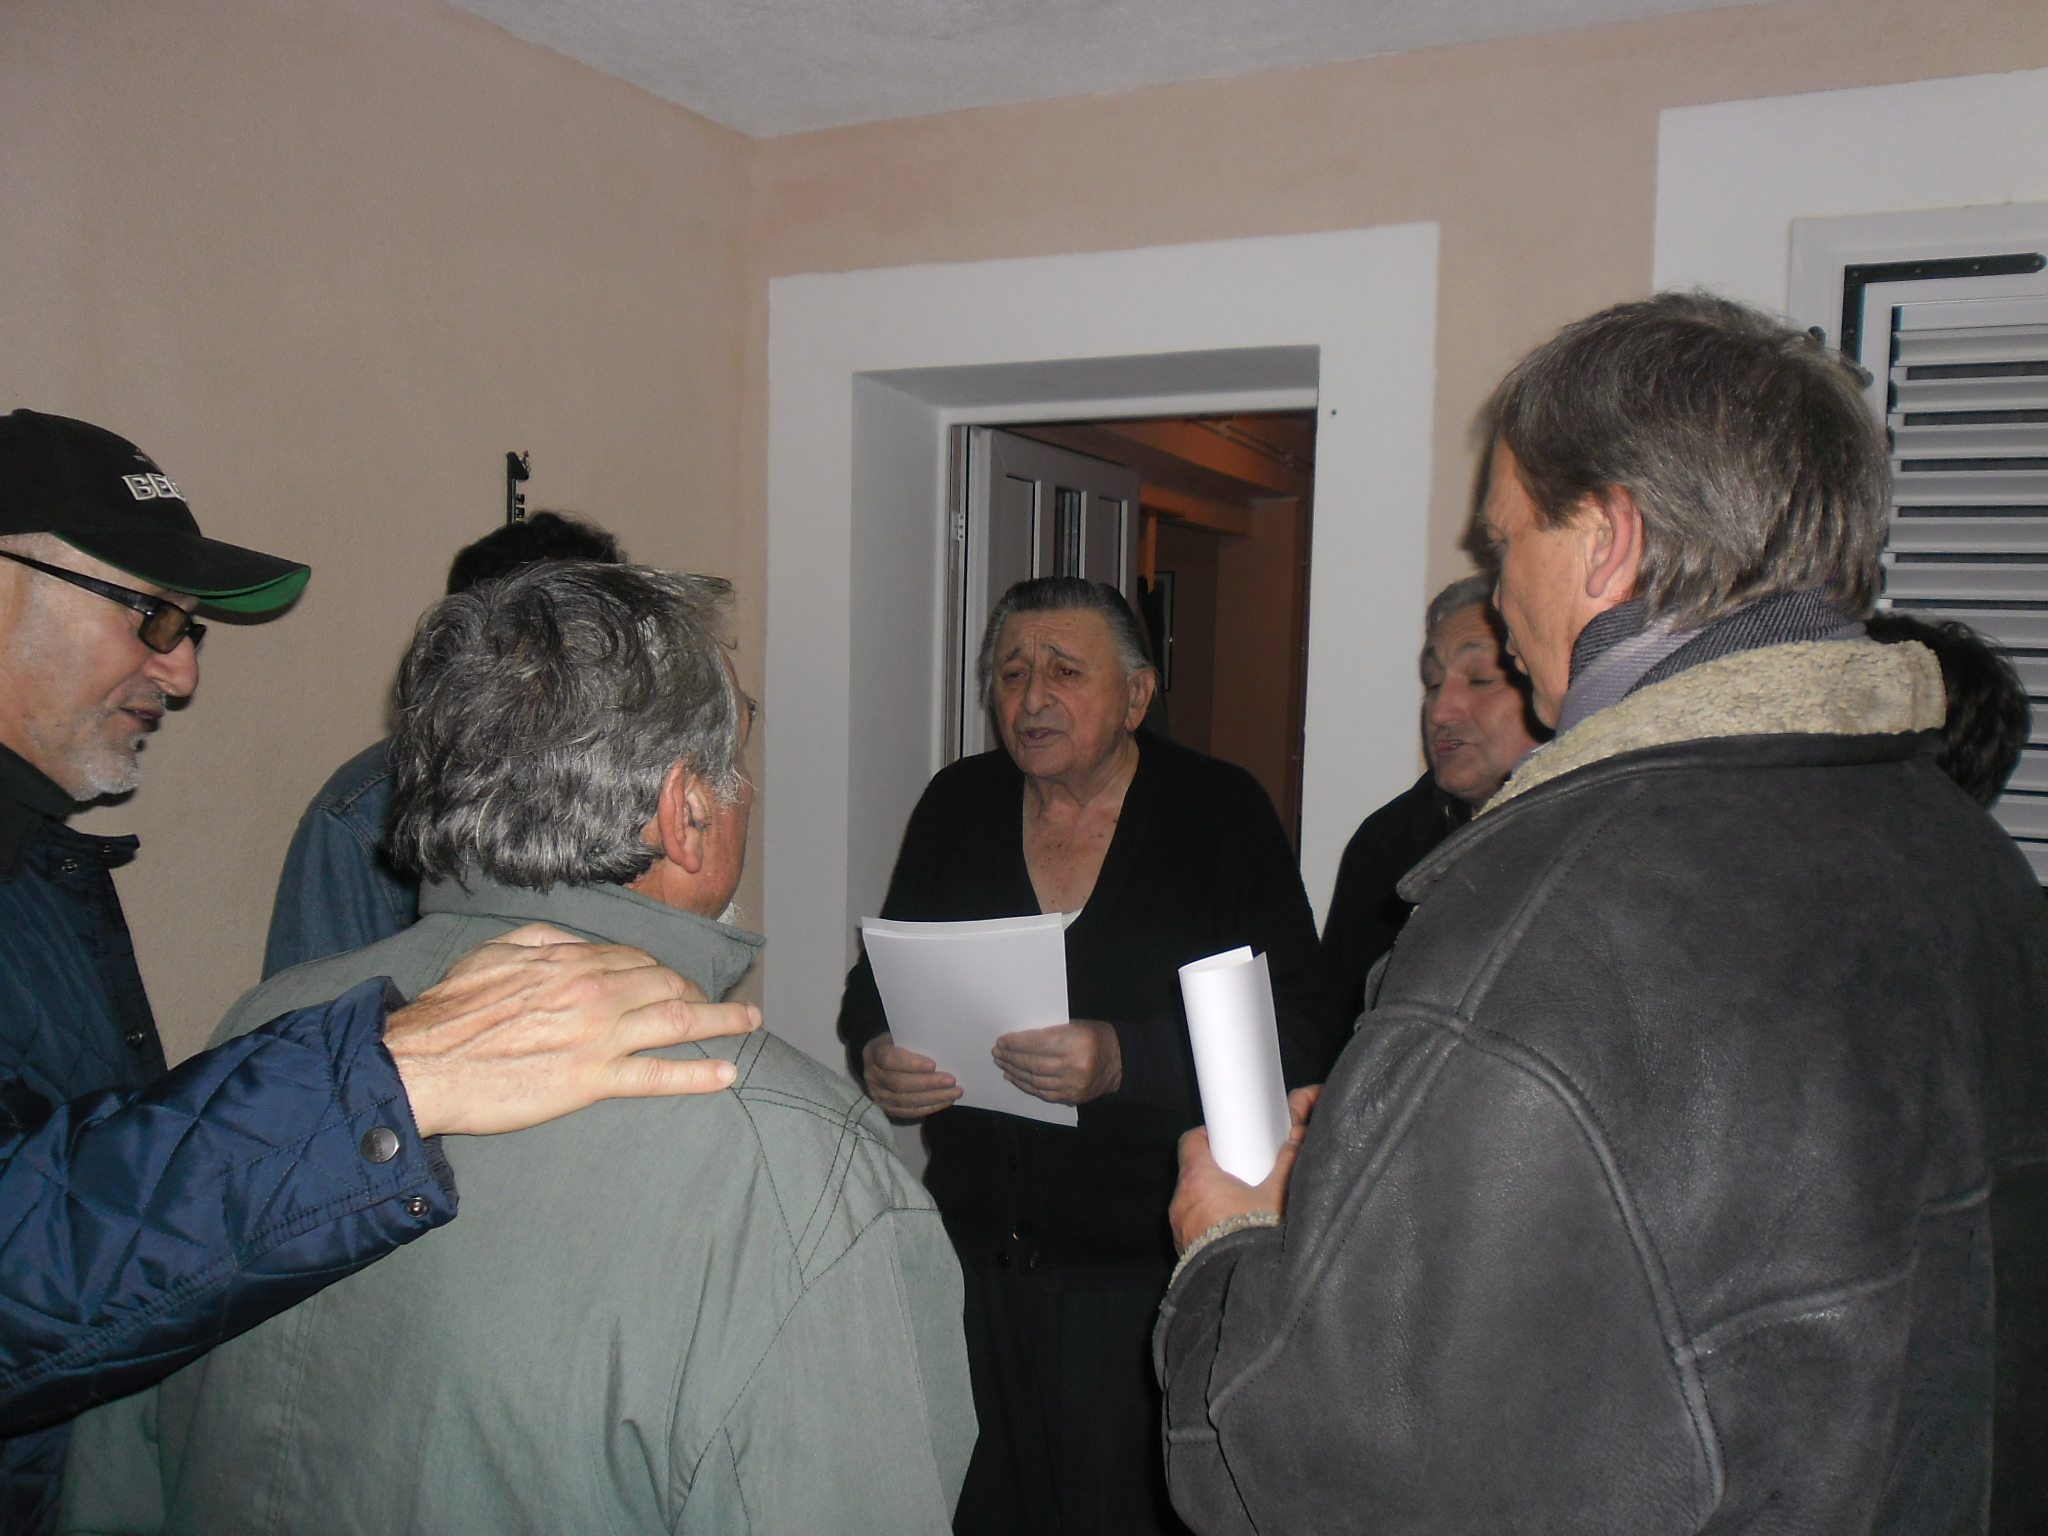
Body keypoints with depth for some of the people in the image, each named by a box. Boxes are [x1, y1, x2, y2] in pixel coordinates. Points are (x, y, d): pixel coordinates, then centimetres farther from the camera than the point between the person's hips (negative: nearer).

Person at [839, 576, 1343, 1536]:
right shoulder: (956, 806, 6)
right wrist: (875, 1056, -9)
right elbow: (873, 984, 13)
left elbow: (1301, 1036, -12)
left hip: (1147, 1265, -3)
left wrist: (1124, 1061, -26)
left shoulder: (1222, 813, -6)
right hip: (971, 1251, 4)